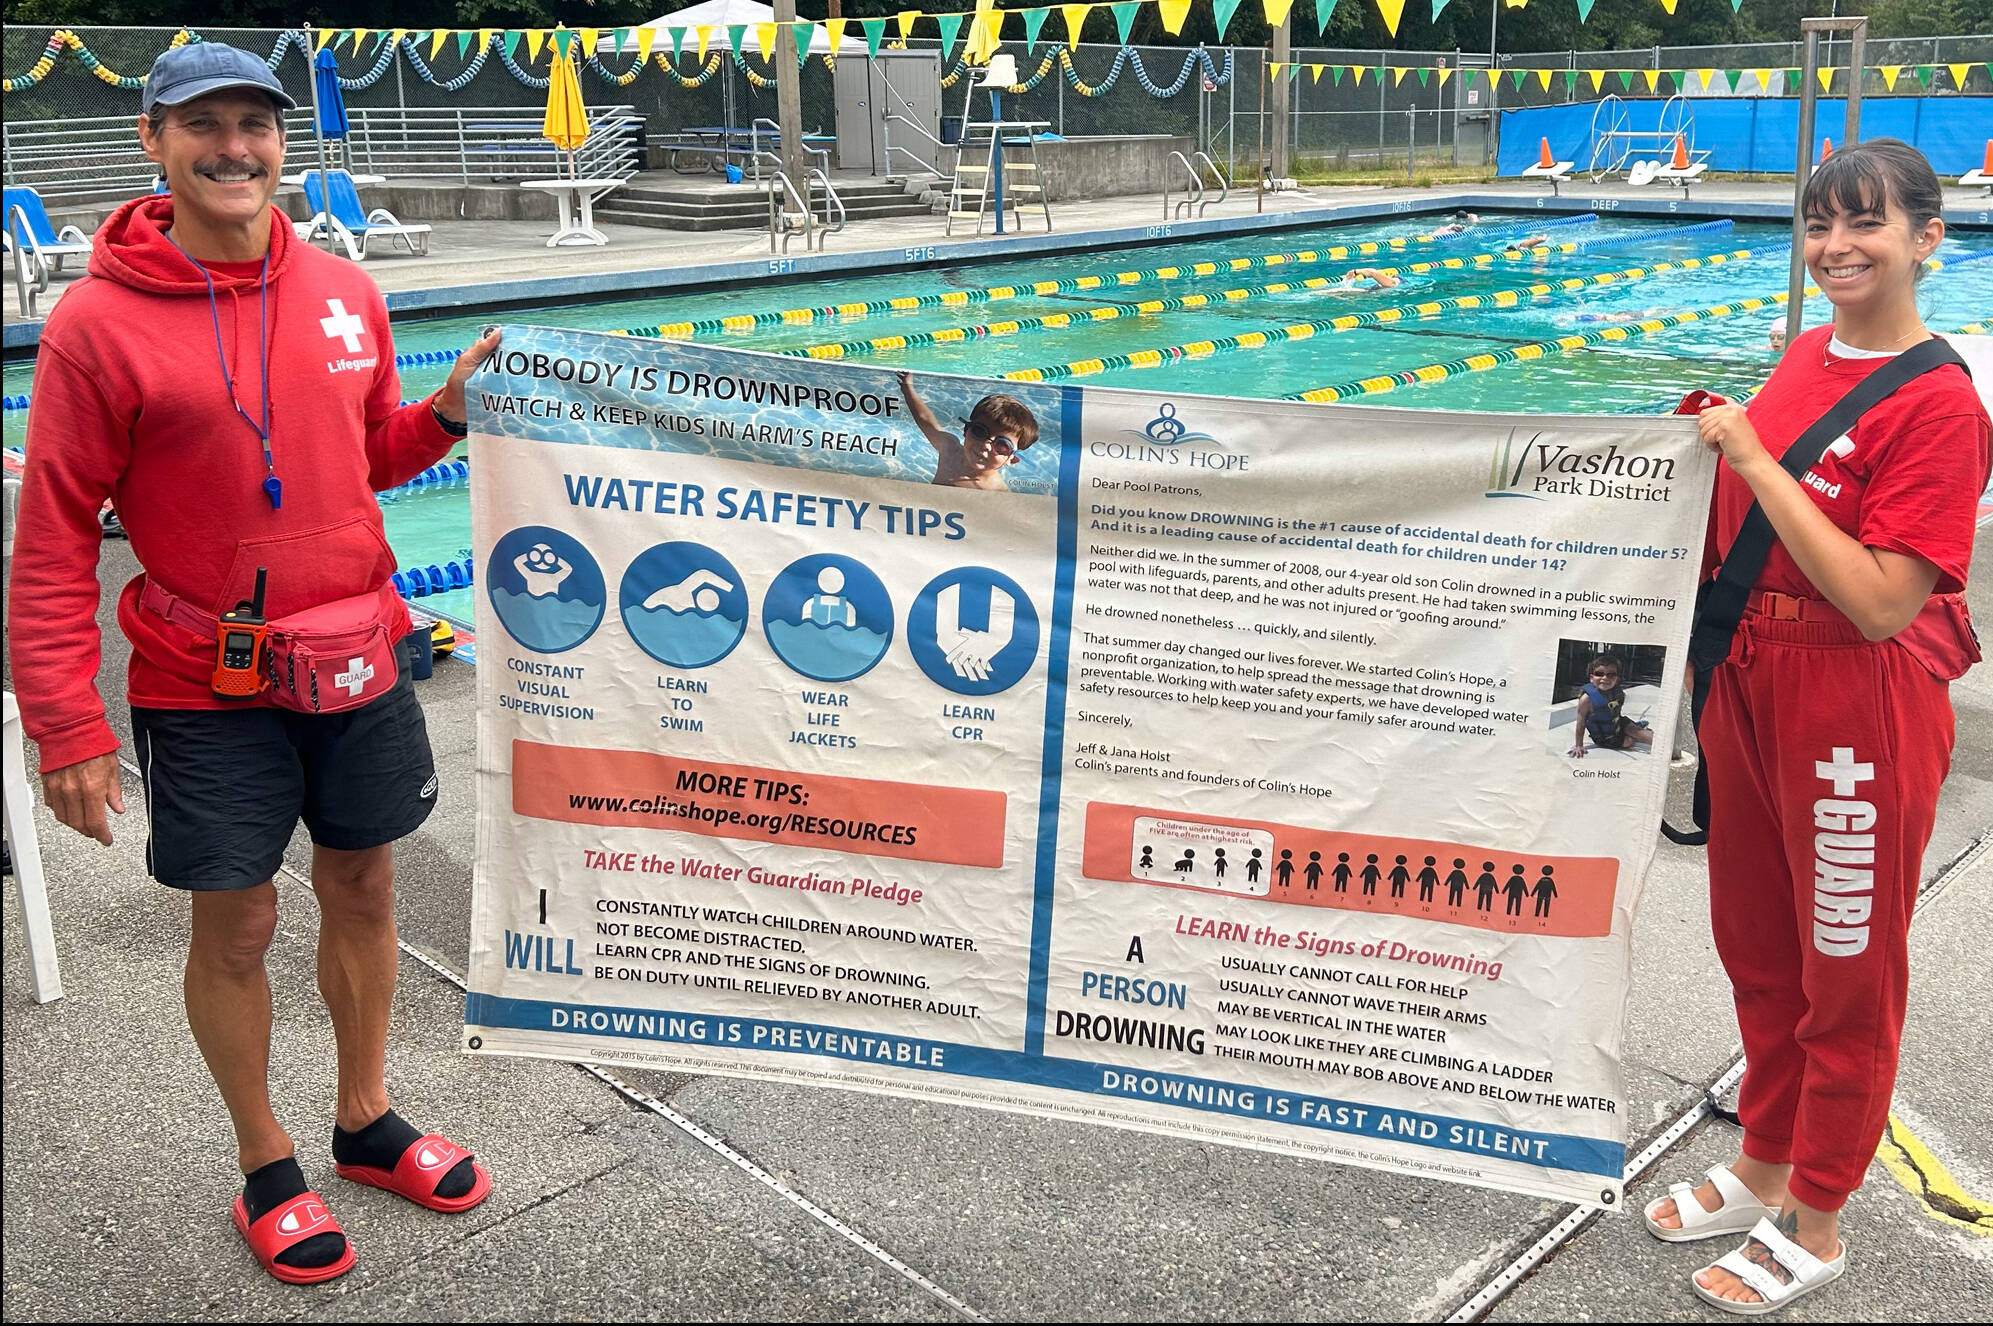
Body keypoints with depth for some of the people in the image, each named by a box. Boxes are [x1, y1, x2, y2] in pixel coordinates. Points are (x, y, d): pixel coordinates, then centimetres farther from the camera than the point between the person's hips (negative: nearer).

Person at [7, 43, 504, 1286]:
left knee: (363, 889, 16)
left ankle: (368, 1120, 38)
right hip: (207, 687, -4)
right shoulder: (100, 324, -12)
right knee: (236, 924, 8)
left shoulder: (344, 292, 2)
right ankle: (267, 1167, 30)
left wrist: (450, 410, -5)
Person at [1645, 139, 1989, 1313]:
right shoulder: (1806, 354, 5)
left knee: (1847, 974, 10)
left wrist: (1758, 461, -24)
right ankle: (1765, 1166, 42)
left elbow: (1880, 602, -25)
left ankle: (1815, 1225, 29)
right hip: (1749, 682, 8)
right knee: (1758, 945, 21)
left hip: (1859, 714, -8)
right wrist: (1710, 447, -1)